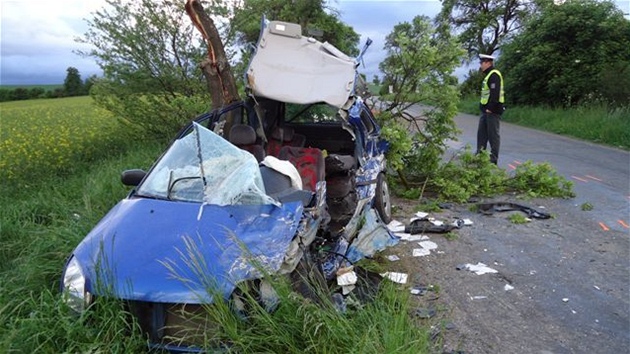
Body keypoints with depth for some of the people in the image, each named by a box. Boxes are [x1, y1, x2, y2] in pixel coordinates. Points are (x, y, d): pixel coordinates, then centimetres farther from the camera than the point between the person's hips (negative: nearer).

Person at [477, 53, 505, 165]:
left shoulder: (494, 75, -13)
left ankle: (493, 159, 1)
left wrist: (490, 108, -24)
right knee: (481, 133, 14)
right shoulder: (488, 75, 19)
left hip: (493, 110, -10)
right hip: (486, 110, 10)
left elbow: (495, 93, -22)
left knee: (493, 134, -4)